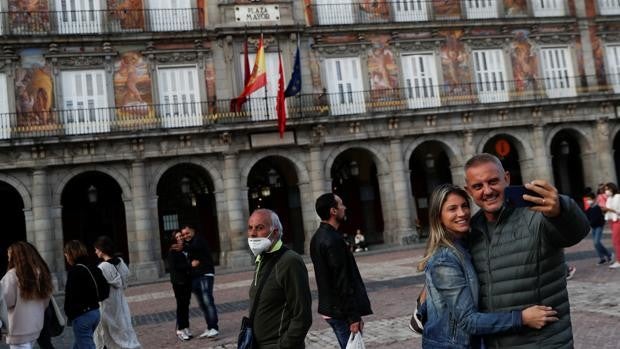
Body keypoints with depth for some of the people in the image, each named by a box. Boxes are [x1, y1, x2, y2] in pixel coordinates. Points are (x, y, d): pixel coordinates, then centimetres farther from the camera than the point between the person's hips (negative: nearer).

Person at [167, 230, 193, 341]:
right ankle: (180, 330, 4)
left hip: (188, 281, 5)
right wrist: (190, 265, -16)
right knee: (181, 305, -3)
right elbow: (173, 266, -15)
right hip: (178, 282, -5)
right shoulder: (172, 251, -5)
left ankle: (186, 328, 17)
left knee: (186, 305, 9)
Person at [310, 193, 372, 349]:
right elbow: (343, 282, -22)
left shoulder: (318, 238, 10)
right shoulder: (333, 240, -21)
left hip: (329, 309, 10)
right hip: (341, 312, -10)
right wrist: (353, 317, -18)